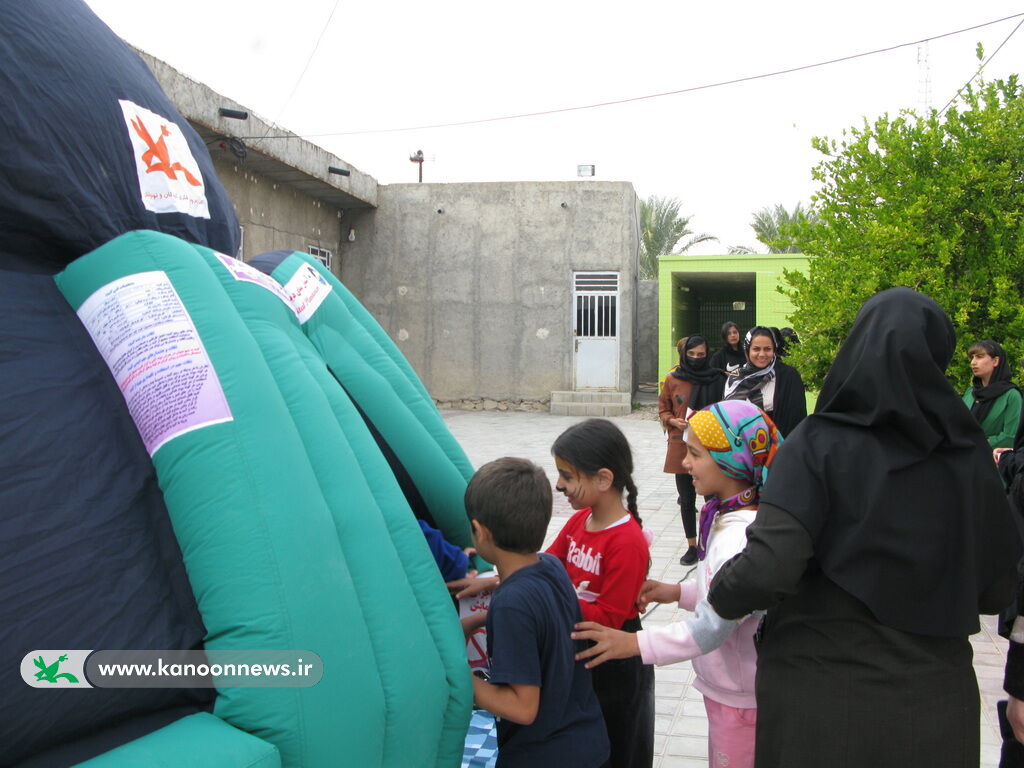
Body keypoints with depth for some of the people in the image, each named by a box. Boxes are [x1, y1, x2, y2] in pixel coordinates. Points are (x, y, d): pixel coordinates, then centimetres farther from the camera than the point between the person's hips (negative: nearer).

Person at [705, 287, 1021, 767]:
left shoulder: (819, 444, -16)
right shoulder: (969, 455, -6)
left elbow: (767, 569, -25)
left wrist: (718, 596, -5)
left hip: (821, 704, -3)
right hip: (939, 710, 3)